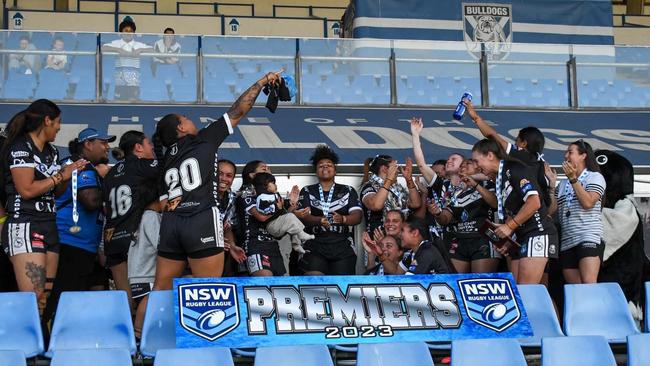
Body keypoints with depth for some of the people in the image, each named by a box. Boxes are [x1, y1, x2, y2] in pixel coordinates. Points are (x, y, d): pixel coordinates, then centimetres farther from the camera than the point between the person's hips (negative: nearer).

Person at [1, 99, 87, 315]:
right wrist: (61, 175, -8)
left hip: (49, 227, 9)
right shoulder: (21, 147, -7)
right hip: (24, 227, -9)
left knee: (46, 299, 4)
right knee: (32, 299, -18)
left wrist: (70, 173, 9)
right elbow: (26, 189, -16)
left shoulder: (51, 151, 18)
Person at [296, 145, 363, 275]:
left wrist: (343, 219, -20)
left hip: (342, 244, 1)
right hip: (314, 243, -1)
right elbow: (302, 216, 0)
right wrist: (319, 220, -20)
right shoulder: (307, 191, 15)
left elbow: (357, 215, 2)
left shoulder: (348, 191, 15)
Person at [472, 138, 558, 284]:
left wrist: (509, 226, -14)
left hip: (538, 233, -9)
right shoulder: (499, 179, 17)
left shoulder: (514, 169, -9)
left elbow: (534, 202, -20)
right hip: (522, 238, 9)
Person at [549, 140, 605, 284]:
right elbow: (551, 210, 15)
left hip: (589, 239, -6)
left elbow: (588, 203, -10)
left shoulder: (595, 177, 7)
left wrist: (573, 179, -8)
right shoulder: (563, 184, 24)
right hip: (567, 242, 6)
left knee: (588, 284, -21)